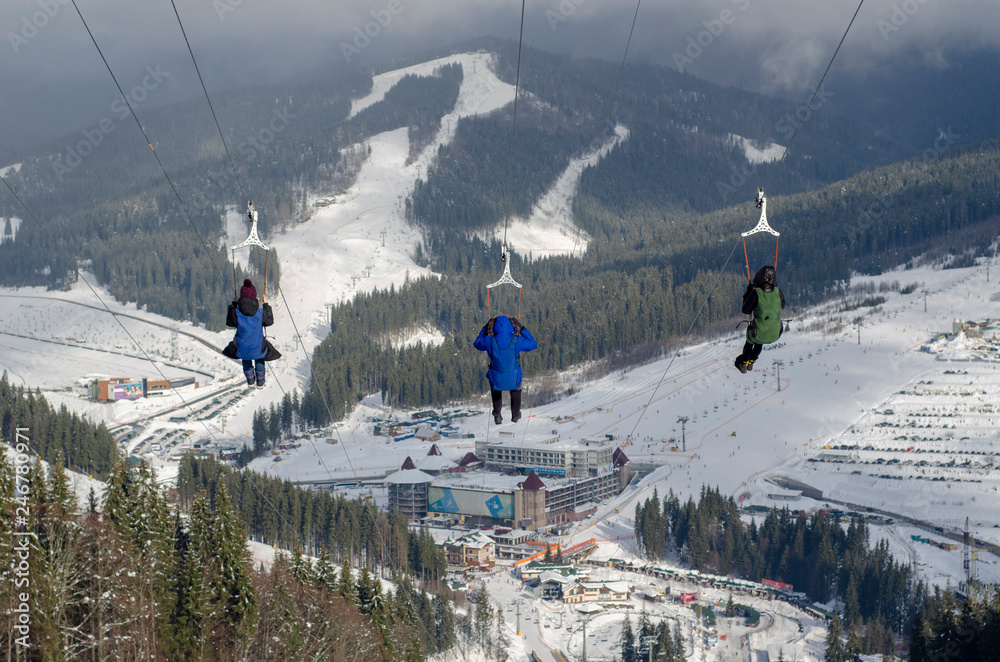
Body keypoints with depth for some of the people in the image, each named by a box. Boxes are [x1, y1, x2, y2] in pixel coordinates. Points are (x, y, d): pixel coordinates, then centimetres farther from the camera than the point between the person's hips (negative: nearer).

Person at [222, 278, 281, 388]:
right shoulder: (261, 312, -18)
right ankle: (260, 382, 44)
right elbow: (269, 321, 3)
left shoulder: (236, 313, -20)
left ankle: (250, 381, 46)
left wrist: (232, 306, 11)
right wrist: (266, 304, 11)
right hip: (258, 351, 0)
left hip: (241, 351, 0)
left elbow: (229, 322, 1)